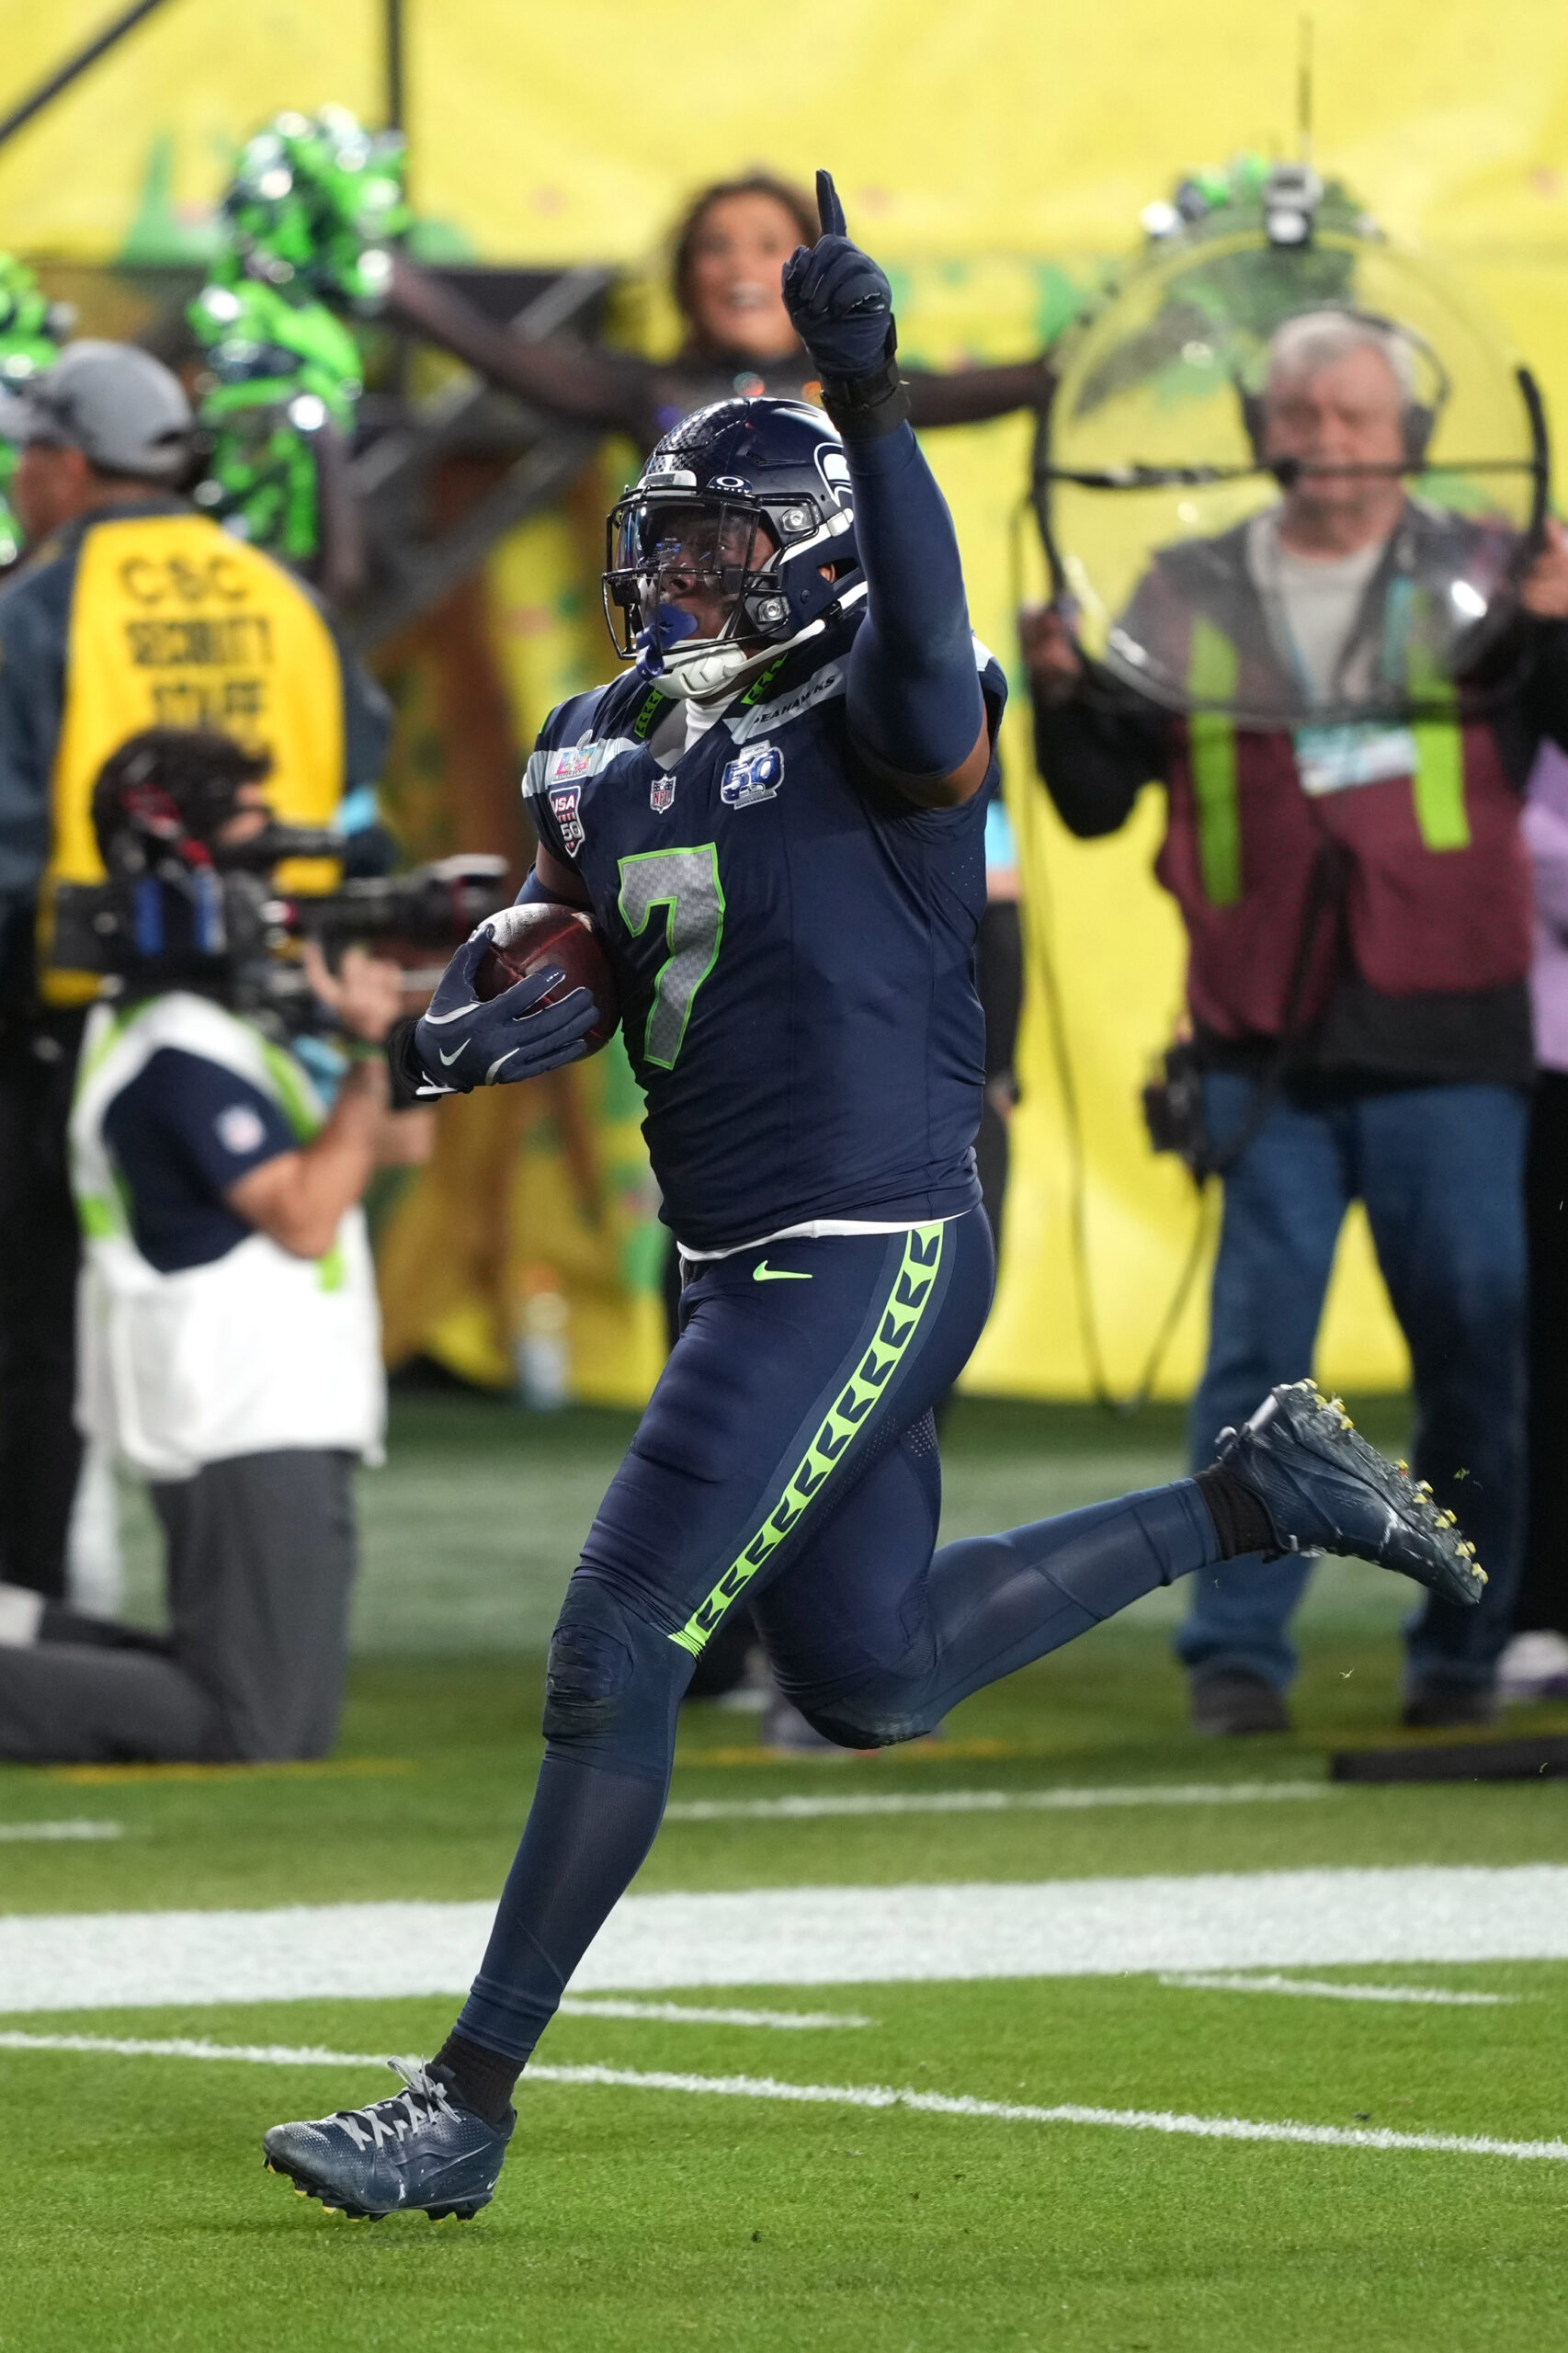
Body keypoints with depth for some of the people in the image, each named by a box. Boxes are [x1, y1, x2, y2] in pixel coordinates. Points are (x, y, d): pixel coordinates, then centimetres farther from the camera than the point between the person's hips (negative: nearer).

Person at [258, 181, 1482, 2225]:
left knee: (617, 1654, -12)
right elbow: (547, 944, 19)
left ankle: (468, 2108, -6)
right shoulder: (603, 755, 11)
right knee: (868, 1681, 20)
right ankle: (1255, 1495, 34)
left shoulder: (878, 730, -12)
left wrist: (868, 404, -47)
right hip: (749, 1265, 9)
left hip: (865, 1257, -9)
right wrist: (486, 1020, -6)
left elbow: (922, 651, -34)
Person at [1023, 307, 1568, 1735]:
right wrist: (1063, 695, -5)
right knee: (1257, 1348, -4)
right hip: (1265, 1043, 1)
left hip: (1444, 1040, -1)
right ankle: (1237, 1649, -1)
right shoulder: (1184, 598, 11)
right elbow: (1098, 803, 14)